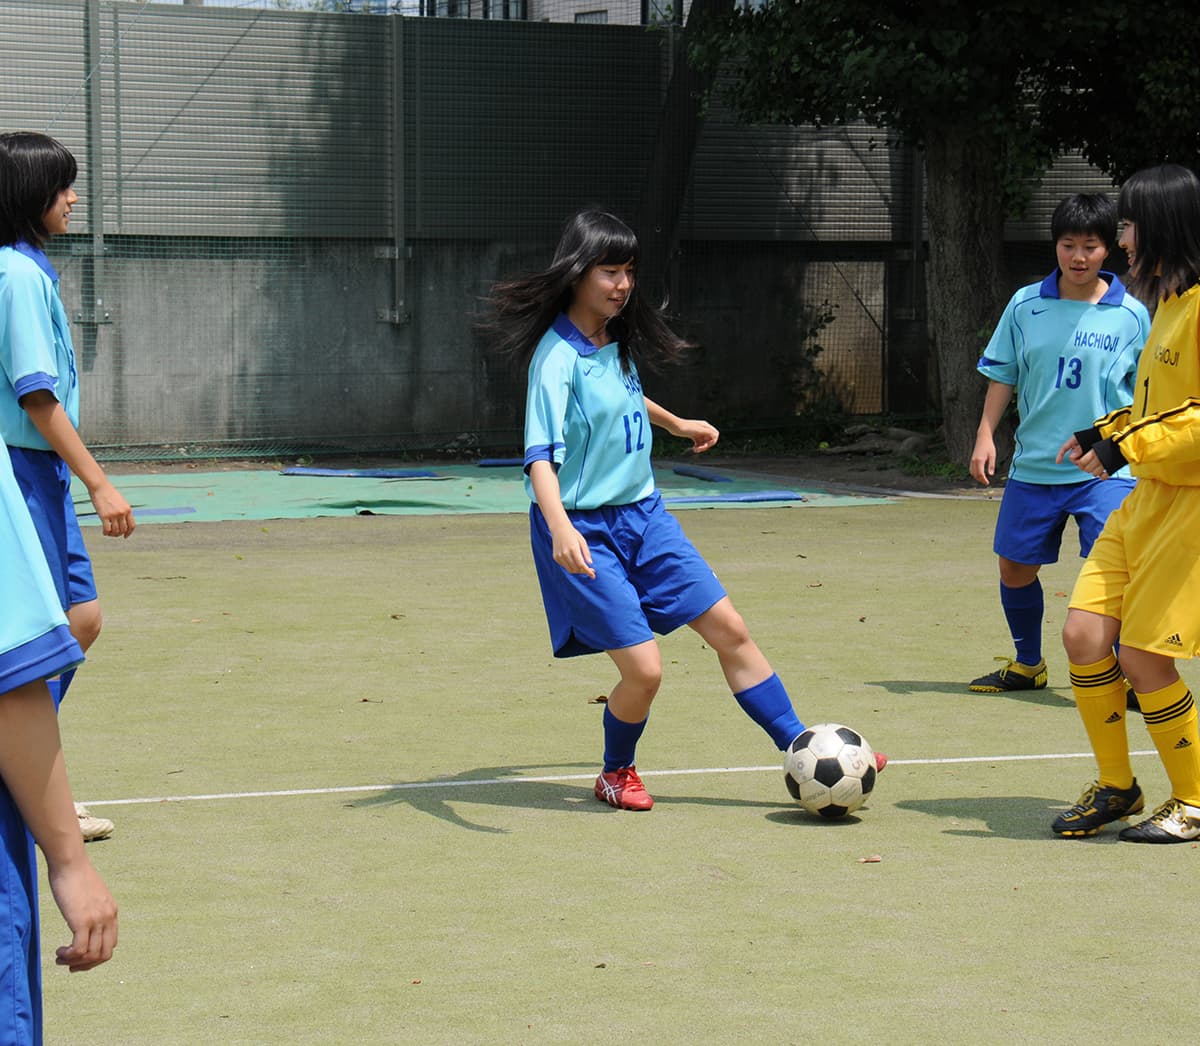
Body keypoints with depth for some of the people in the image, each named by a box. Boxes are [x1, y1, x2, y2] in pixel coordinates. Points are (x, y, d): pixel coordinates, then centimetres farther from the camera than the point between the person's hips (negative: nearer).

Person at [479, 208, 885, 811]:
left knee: (729, 631, 4)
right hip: (584, 532, -8)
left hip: (642, 513, 8)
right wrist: (560, 527, -47)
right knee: (643, 668, -12)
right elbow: (540, 453, -32)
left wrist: (675, 424, 44)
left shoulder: (616, 341, 4)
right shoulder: (558, 357, -21)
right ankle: (616, 774, 17)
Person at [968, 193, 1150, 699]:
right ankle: (1027, 664, 33)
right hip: (1033, 466, 3)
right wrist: (985, 436, 1)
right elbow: (1002, 376, 10)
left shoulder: (1132, 315, -2)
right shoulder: (1025, 305, 2)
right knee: (1015, 569, 12)